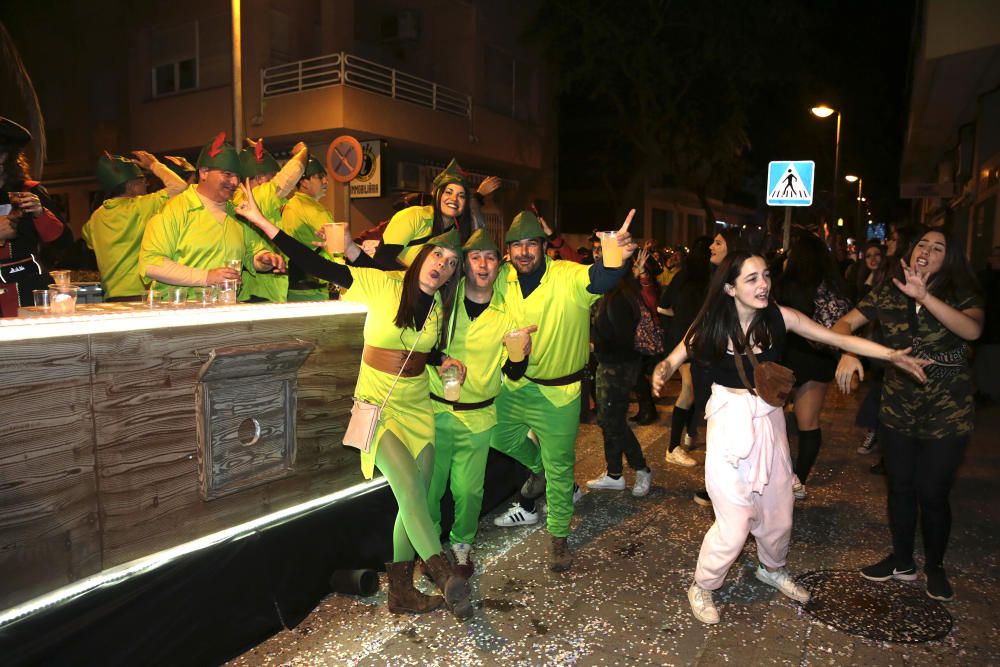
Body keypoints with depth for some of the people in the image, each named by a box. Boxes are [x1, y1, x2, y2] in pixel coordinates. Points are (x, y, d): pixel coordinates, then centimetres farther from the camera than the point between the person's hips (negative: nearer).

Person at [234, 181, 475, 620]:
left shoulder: (440, 305, 3)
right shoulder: (382, 283, -11)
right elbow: (318, 266, -16)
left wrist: (446, 365, -3)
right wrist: (263, 223, -20)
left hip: (418, 408, 5)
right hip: (377, 405, -5)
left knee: (415, 501, 5)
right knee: (410, 490, -21)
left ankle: (400, 589, 18)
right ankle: (444, 575, -14)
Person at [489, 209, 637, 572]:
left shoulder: (567, 277, -24)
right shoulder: (503, 278, -8)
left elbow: (599, 278, -43)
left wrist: (615, 259, -67)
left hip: (559, 392, -5)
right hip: (516, 385, 5)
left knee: (559, 468, 9)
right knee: (501, 438, 24)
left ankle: (558, 537, 31)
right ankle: (537, 467, 55)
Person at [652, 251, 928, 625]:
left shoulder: (778, 318, -7)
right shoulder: (710, 325, -12)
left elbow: (837, 338, -4)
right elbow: (672, 361, -8)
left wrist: (891, 354, -14)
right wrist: (661, 373, -31)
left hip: (769, 421, 4)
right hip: (730, 425, -4)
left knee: (778, 512, 17)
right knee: (734, 526, -4)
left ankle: (773, 569, 50)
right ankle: (702, 587, 23)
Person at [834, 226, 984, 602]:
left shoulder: (961, 295, -10)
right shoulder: (888, 293, -3)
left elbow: (972, 330, -30)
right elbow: (845, 324, -4)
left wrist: (924, 296, -41)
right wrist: (847, 353, -24)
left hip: (947, 414, -2)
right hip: (897, 409, 3)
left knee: (932, 493, 5)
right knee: (900, 488, 14)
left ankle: (935, 566, 31)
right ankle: (902, 561, 34)